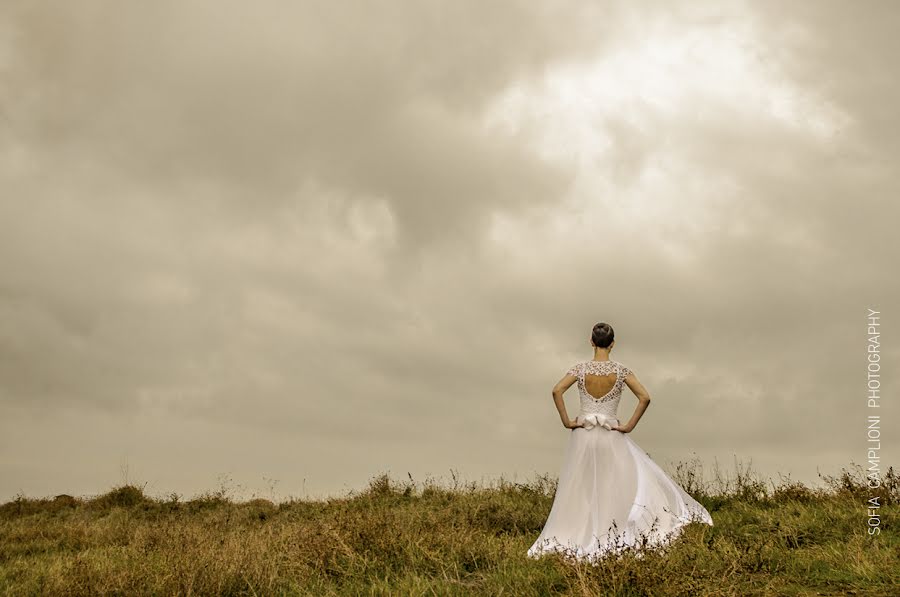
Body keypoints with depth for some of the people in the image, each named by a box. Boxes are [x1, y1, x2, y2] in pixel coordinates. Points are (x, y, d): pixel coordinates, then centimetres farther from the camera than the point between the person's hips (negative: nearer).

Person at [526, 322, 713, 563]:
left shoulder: (581, 368, -4)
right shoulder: (621, 370, -6)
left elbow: (557, 391, -15)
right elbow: (645, 397, -13)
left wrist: (566, 421, -7)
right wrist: (629, 426, -6)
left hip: (583, 436, 2)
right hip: (611, 437, -2)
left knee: (581, 493, 10)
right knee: (634, 483, 5)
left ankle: (572, 542, 12)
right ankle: (640, 539, -4)